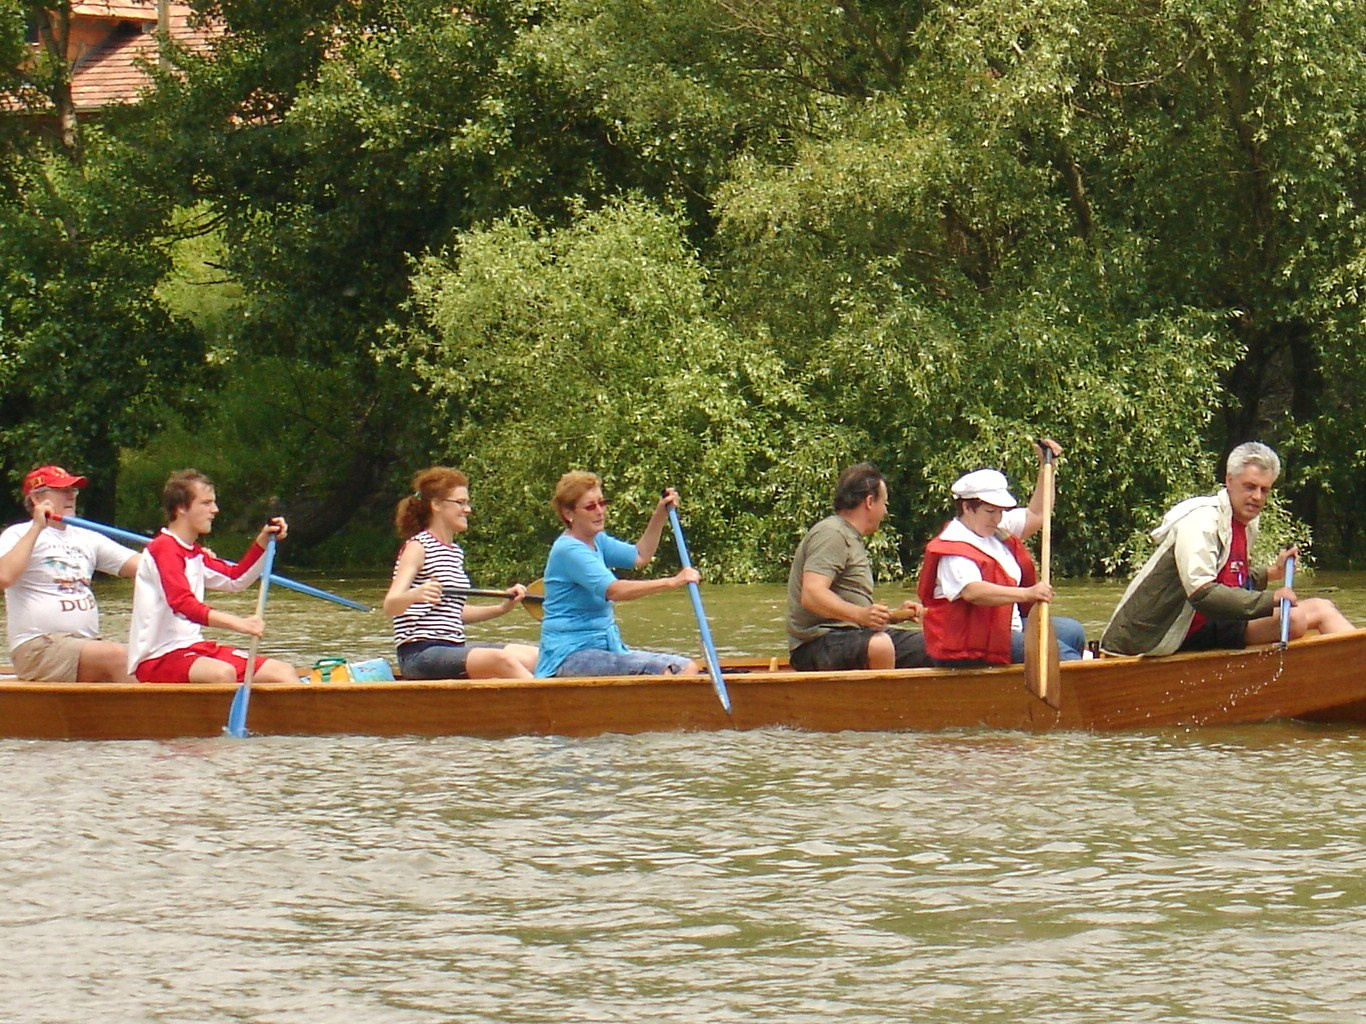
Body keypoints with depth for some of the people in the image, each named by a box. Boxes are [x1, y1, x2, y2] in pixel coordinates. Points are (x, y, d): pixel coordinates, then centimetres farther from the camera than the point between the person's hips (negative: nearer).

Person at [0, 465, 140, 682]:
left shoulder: (85, 538, 20)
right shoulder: (19, 535, 1)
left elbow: (139, 565, 15)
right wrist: (37, 528, -15)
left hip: (87, 643, 7)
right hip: (38, 647, -7)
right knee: (117, 656, -29)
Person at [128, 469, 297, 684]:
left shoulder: (196, 553, 18)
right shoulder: (163, 547, -13)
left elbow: (237, 578, 31)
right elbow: (183, 603, -27)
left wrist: (264, 540, 16)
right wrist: (237, 623, -39)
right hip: (159, 658, -10)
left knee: (284, 673, -2)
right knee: (223, 673, -39)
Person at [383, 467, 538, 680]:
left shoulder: (456, 552, 19)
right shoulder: (418, 547, -6)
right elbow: (390, 606, -18)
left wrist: (502, 608, 15)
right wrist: (415, 595, -40)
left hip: (453, 650, 9)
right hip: (419, 654, -9)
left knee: (533, 657, -6)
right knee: (502, 660, -29)